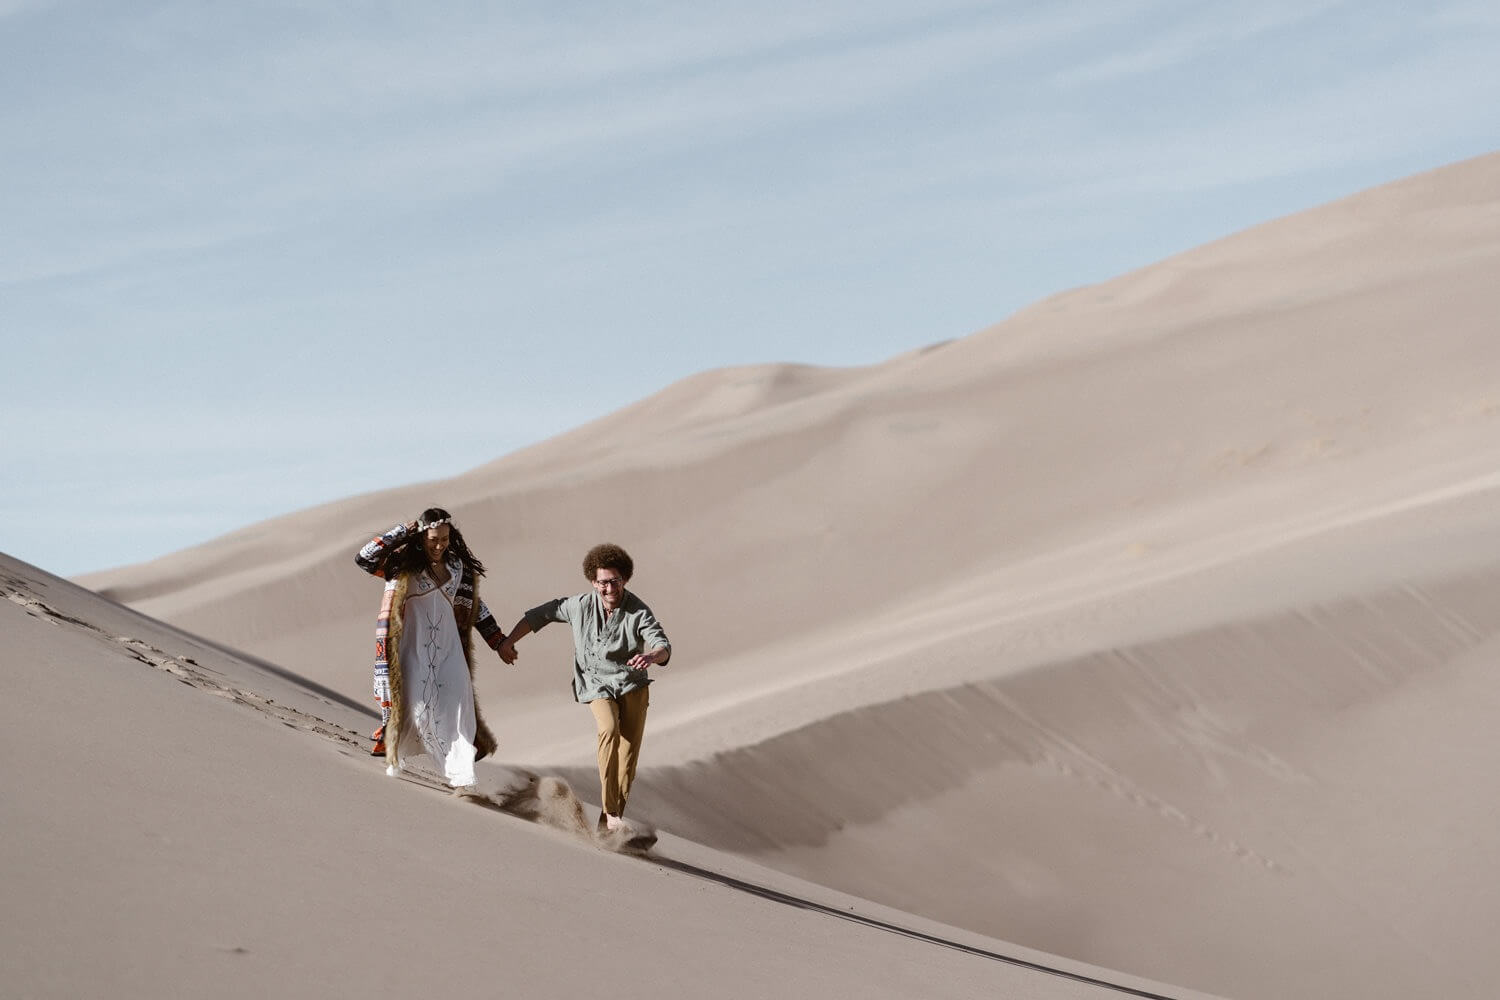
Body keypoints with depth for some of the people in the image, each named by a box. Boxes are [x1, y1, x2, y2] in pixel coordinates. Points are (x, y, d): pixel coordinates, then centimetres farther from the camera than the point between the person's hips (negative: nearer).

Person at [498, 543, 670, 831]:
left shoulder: (639, 611, -14)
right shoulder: (582, 605, -10)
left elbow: (663, 648, -23)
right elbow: (542, 614, 4)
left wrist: (651, 656, -48)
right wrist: (508, 641, 6)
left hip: (633, 684, 1)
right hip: (597, 685, -1)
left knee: (630, 749, -4)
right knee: (609, 730, -29)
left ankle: (612, 815, 14)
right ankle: (609, 809, -26)